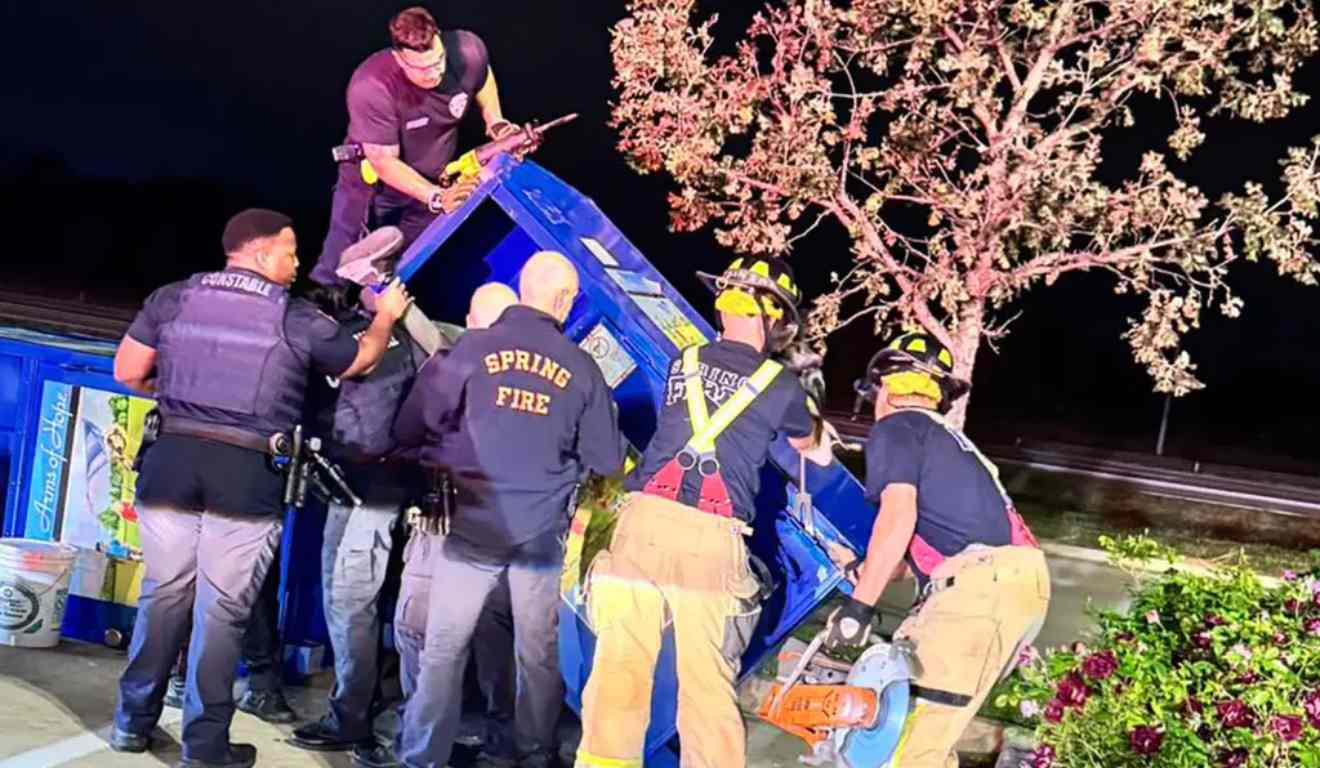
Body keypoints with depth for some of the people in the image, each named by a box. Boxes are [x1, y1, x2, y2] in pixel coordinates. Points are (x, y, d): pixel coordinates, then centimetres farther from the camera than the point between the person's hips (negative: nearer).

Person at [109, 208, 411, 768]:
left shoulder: (174, 298, 6)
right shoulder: (297, 318, -1)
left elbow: (128, 372, 8)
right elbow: (360, 360, 14)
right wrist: (386, 317, 33)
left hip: (172, 459, 3)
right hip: (247, 473, -3)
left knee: (164, 594, 16)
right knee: (222, 609, 3)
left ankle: (133, 722, 24)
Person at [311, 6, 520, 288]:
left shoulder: (467, 50, -24)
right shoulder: (371, 88, -37)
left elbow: (483, 74, 4)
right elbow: (384, 162, -30)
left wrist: (496, 122, -10)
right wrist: (436, 197, -39)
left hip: (433, 179, 4)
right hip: (372, 182, -4)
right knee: (338, 270, 3)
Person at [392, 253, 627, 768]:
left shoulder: (473, 348, -8)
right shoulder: (581, 367, -3)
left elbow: (411, 427, -8)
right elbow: (607, 463, 2)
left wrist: (441, 460, 12)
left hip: (474, 523, -1)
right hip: (542, 530, 1)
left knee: (444, 646, 6)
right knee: (539, 651, 15)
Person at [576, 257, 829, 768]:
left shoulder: (683, 364, 15)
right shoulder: (782, 385, 8)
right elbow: (810, 447, 29)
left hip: (645, 519, 2)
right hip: (712, 538, -2)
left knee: (620, 662, 6)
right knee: (707, 678, 5)